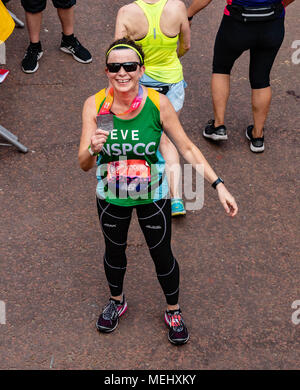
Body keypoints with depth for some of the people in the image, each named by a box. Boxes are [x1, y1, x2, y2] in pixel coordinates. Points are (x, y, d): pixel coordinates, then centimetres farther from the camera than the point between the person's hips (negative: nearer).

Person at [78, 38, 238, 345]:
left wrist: (218, 185, -16)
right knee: (114, 251, 24)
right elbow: (84, 164, -19)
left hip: (152, 195, -1)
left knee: (162, 255, 15)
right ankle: (117, 302, 54)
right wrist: (93, 149, -42)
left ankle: (173, 311, 43)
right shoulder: (94, 105, -20)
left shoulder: (158, 104, -22)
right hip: (111, 196, 1)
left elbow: (187, 149, -11)